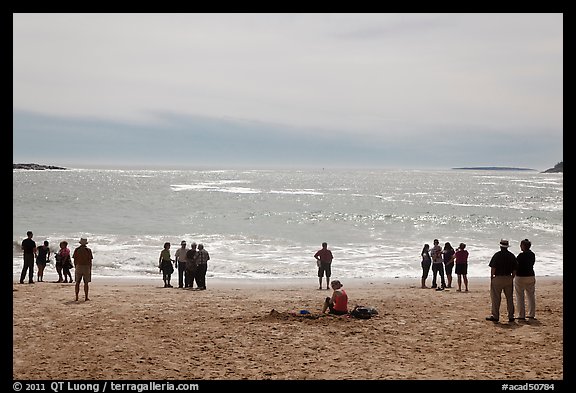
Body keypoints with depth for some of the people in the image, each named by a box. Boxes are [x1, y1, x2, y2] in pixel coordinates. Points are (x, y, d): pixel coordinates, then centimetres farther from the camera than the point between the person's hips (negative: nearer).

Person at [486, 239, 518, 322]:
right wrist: (512, 278, 15)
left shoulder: (497, 255, -7)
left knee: (496, 298, 1)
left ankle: (495, 316, 2)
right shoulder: (512, 256, 5)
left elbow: (493, 268, -11)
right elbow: (515, 269, 7)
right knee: (510, 298, 9)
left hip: (498, 278, -4)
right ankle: (511, 316, 11)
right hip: (509, 279, 4)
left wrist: (491, 277, -1)